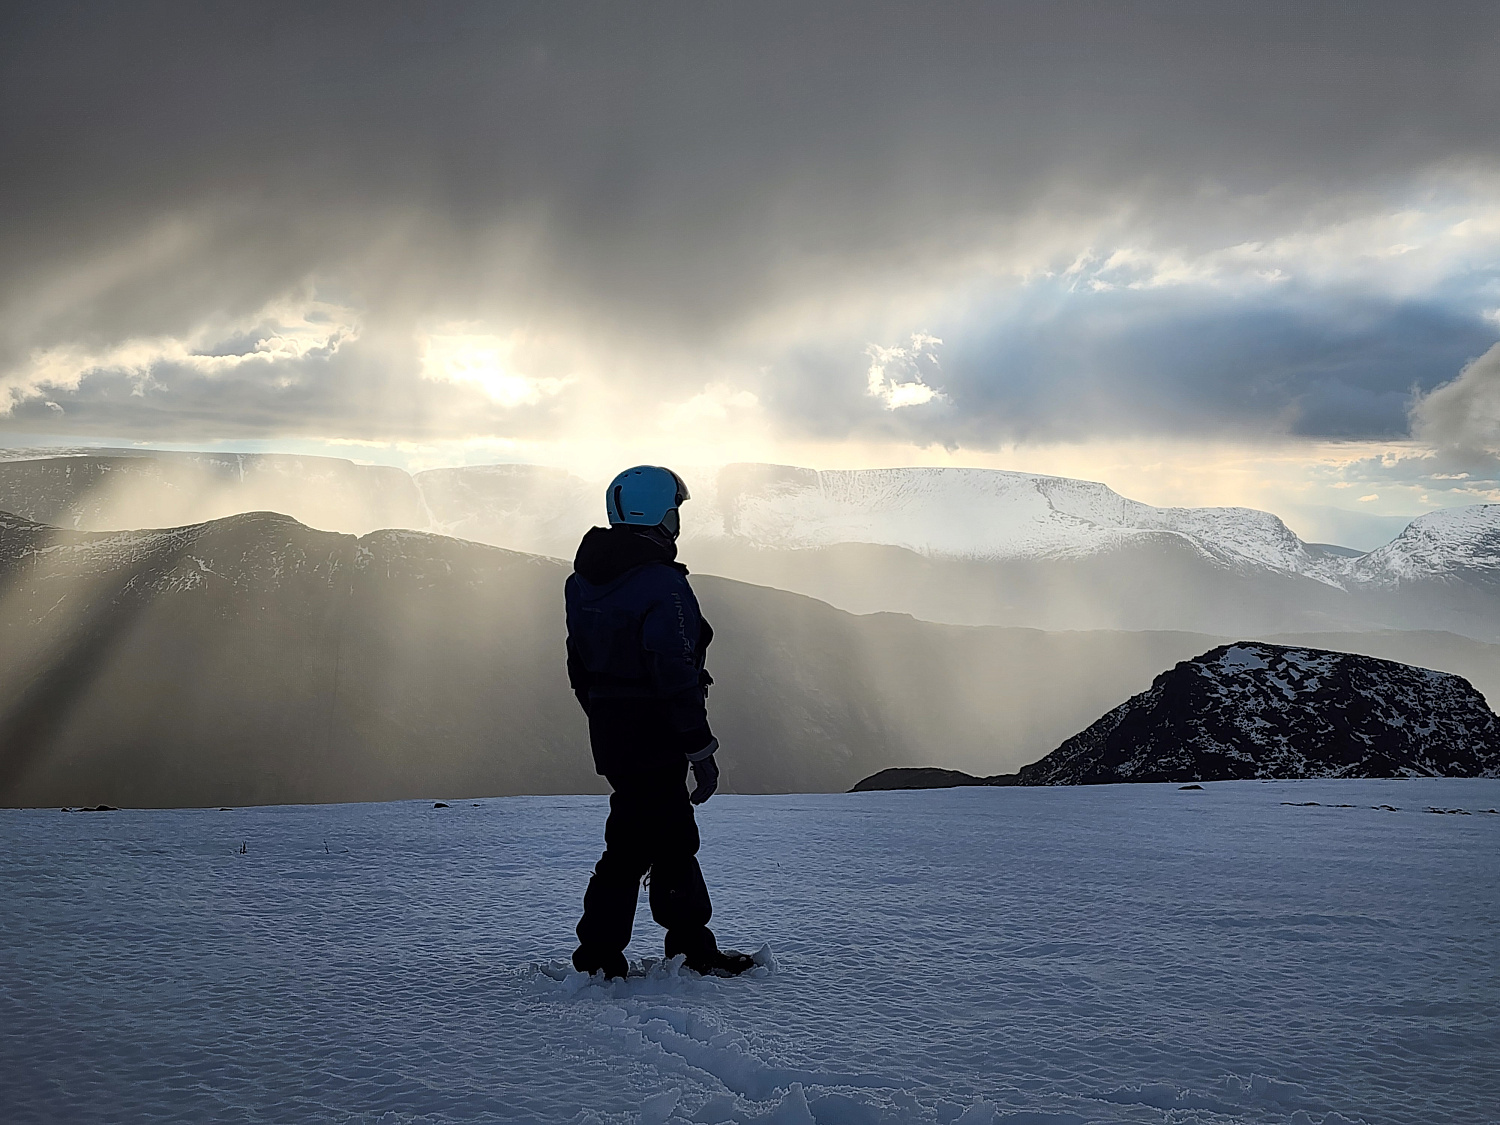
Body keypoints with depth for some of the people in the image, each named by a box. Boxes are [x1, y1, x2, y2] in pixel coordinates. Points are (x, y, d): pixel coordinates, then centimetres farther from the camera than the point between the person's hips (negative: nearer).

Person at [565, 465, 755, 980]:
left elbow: (580, 665, 15)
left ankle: (695, 947, 25)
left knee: (673, 836, 17)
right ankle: (598, 955, 7)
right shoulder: (661, 584, -19)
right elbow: (675, 675, -22)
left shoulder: (584, 579, 8)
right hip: (652, 735, -9)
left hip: (609, 730, 9)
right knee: (635, 842, 0)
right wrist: (701, 749, -17)